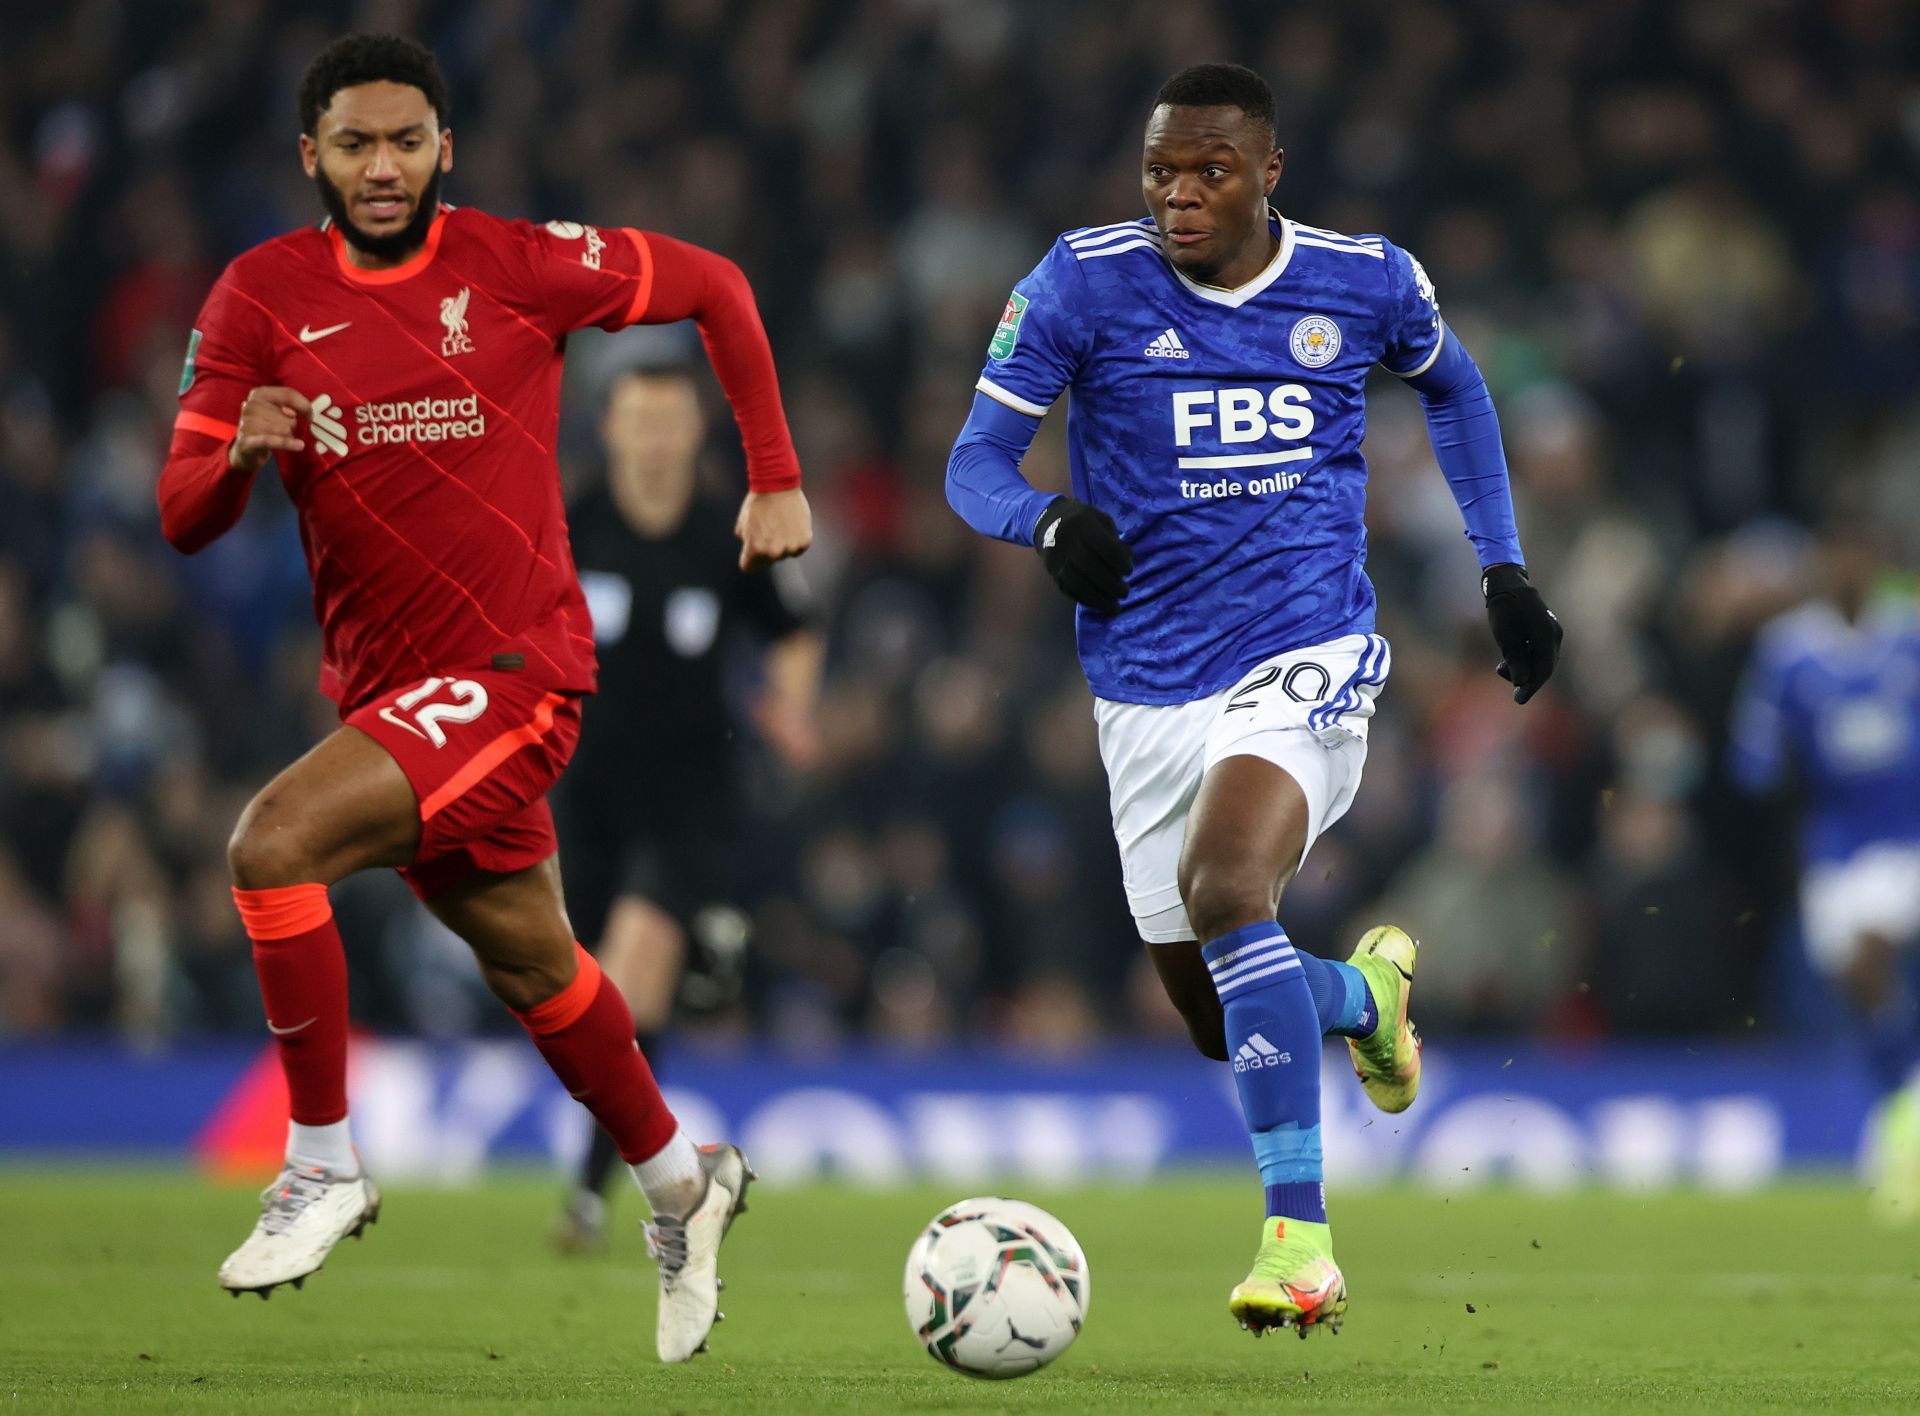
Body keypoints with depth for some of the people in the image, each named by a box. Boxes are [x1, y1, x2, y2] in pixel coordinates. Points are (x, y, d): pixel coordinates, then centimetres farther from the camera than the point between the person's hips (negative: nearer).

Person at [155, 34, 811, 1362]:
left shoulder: (517, 264, -7)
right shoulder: (263, 295, 1)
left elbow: (715, 288, 7)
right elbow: (182, 518, -1)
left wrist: (776, 481, 5)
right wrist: (241, 454, -24)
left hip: (512, 665, -5)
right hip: (384, 683, 5)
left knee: (274, 844, -25)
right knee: (530, 963, 19)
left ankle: (324, 1168, -12)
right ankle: (682, 1182, 42)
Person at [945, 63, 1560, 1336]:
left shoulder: (1366, 282, -1)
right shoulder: (1087, 281, -6)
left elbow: (1453, 388, 20)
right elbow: (975, 463, -4)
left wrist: (1504, 569, 14)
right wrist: (1049, 523, -27)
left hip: (1306, 658, -3)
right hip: (1150, 689, 3)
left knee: (1222, 887, -31)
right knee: (1219, 1019, 9)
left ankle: (1299, 1238, -28)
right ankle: (1367, 991, 46)